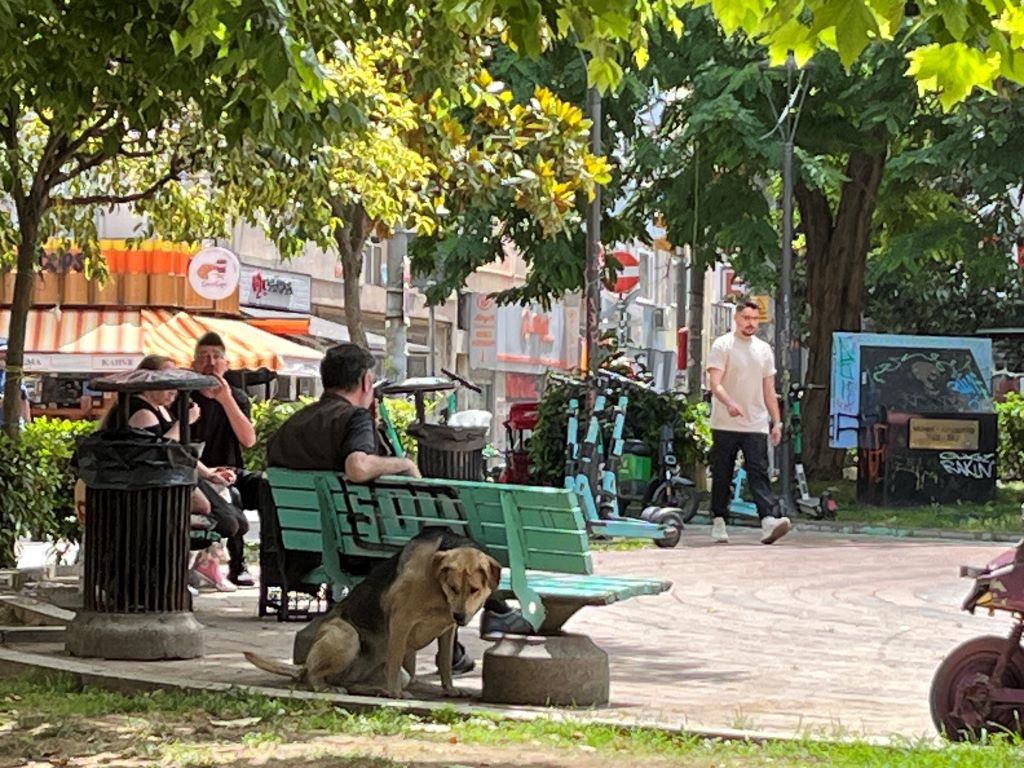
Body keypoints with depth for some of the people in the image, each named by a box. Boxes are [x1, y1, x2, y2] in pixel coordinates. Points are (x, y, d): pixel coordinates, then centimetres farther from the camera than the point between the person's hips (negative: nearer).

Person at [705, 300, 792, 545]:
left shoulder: (764, 349, 15)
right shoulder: (722, 346, -2)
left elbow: (769, 390, 19)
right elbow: (714, 383, -13)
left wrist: (776, 421, 12)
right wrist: (729, 403, -32)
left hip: (756, 425, 3)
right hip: (725, 424, -3)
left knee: (759, 473, -10)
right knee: (722, 476, 5)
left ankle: (769, 521, -23)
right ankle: (718, 521, 17)